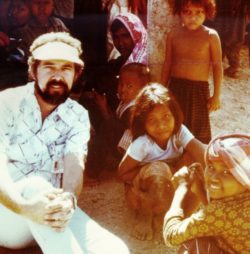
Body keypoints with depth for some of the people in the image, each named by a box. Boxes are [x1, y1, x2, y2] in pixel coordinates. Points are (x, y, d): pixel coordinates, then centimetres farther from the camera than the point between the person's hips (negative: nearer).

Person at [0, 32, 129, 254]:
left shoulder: (78, 116, 4)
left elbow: (75, 166, -13)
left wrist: (68, 199, -38)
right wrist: (23, 207, -41)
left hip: (50, 210, 2)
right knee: (35, 185, -36)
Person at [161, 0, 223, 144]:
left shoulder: (211, 36, -9)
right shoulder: (173, 35, 0)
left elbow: (217, 66, -5)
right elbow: (168, 64, 8)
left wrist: (217, 95, -6)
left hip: (199, 89, -3)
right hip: (175, 87, 3)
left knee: (198, 131, 7)